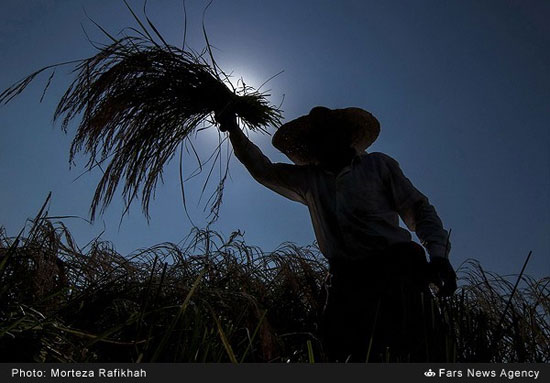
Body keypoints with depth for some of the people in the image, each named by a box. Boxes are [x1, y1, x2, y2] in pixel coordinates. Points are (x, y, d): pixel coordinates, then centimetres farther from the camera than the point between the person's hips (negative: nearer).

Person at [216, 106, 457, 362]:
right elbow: (262, 170, 27)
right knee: (345, 354, -8)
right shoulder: (308, 179, 20)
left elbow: (418, 209, 9)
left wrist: (438, 254, -6)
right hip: (345, 278, 3)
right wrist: (234, 129, 23)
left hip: (394, 267, -2)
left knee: (409, 352, -16)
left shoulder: (378, 164, 13)